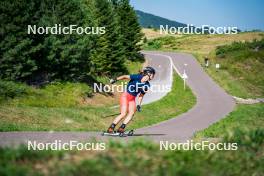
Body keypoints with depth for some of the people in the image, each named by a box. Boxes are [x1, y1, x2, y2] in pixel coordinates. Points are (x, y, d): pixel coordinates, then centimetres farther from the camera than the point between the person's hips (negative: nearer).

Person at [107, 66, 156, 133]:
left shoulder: (147, 85, 3)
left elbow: (141, 95, 11)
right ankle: (111, 128, -7)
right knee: (123, 114, -15)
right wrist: (116, 79, -14)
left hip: (132, 99, 6)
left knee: (131, 113, -16)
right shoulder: (137, 77, -16)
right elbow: (125, 77, -11)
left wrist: (139, 104, 7)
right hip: (125, 96, -6)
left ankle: (121, 128, -15)